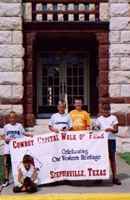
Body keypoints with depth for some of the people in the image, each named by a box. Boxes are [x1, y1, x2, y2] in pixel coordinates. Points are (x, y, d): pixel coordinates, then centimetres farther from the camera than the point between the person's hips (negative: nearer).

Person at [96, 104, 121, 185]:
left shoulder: (113, 118, 3)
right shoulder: (99, 119, 9)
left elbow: (116, 130, -3)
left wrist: (110, 129, -22)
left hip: (111, 139, -1)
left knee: (112, 158, 2)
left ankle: (115, 177, 5)